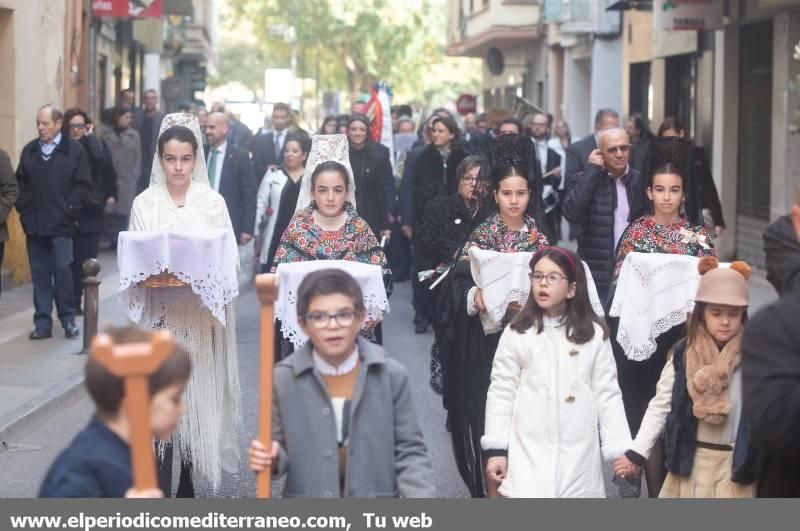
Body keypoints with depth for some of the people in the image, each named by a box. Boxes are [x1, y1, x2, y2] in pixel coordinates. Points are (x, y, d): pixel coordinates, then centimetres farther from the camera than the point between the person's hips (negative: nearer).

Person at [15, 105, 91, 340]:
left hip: (61, 224, -4)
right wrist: (23, 207, 3)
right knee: (39, 276, 6)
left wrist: (69, 210, -9)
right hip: (34, 224, 4)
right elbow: (20, 182, 14)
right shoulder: (29, 150, 11)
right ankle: (42, 323, 10)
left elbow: (83, 184, -4)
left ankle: (68, 319, 11)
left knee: (63, 271, -2)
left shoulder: (74, 150, -2)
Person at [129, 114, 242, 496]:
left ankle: (188, 481, 14)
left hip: (201, 314, 0)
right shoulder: (144, 203, 4)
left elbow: (230, 259, 2)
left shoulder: (213, 202, 2)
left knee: (197, 394, 2)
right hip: (160, 311, 0)